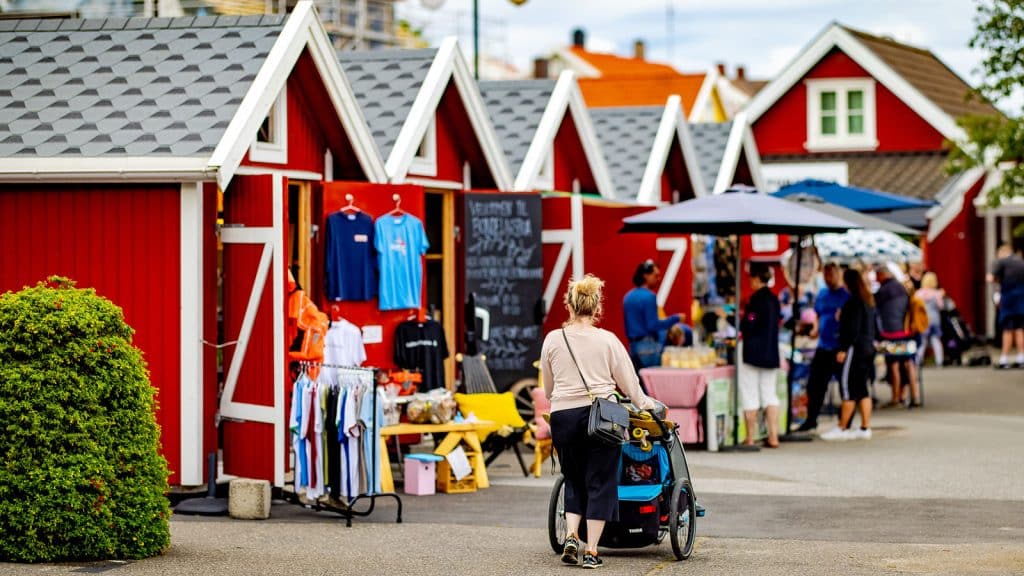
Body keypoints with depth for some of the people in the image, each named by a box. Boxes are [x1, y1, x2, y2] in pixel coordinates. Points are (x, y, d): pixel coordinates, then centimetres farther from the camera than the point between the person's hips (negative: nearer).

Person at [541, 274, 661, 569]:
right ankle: (591, 550, 2)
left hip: (563, 416, 2)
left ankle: (571, 536, 2)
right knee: (600, 482, 5)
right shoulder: (607, 340, -2)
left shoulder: (553, 340, 3)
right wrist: (645, 404, 22)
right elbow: (628, 382, 4)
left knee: (574, 481, 18)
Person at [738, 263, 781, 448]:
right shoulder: (774, 299, 10)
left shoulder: (757, 299, -14)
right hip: (771, 352, 8)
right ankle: (773, 436, 6)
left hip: (753, 353, -8)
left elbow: (750, 326, -18)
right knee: (769, 394, 11)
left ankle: (749, 438, 2)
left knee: (750, 396, 0)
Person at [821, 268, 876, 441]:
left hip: (856, 348, -9)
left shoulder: (854, 301, -14)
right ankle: (865, 428, 10)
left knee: (848, 387, -5)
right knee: (862, 389, 10)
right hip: (868, 347, 9)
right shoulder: (869, 300, 14)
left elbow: (853, 328, -18)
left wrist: (843, 349, -17)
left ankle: (841, 429, -3)